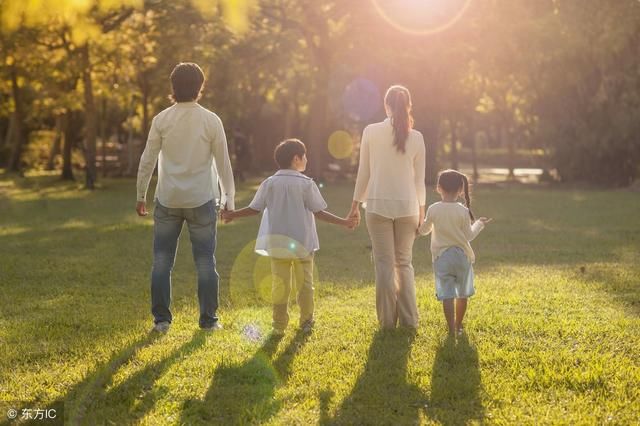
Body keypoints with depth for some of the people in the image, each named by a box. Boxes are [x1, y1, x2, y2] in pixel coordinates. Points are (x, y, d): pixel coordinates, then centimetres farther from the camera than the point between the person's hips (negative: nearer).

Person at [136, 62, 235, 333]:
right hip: (201, 200, -1)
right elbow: (223, 163, -1)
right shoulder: (211, 121, -4)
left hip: (168, 200, 1)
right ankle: (208, 320, 11)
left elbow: (147, 160, 0)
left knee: (162, 261, 8)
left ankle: (161, 319, 9)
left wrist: (141, 195, 10)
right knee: (205, 262, 8)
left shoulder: (162, 119, -3)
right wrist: (228, 198, 8)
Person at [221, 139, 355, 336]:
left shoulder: (269, 183, -1)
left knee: (279, 283, 5)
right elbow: (318, 212, -9)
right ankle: (306, 321, 17)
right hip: (302, 242, -2)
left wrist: (232, 215, 15)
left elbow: (254, 208, 1)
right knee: (304, 283, 11)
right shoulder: (306, 184, -9)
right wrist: (343, 222, -2)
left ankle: (279, 325, 5)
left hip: (277, 243, 2)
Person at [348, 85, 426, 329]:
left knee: (384, 263, 5)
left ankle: (387, 319, 6)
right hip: (407, 206, 1)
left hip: (378, 205, -1)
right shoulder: (416, 138, -2)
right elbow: (419, 178, 4)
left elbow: (363, 172, 0)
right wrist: (421, 209, 14)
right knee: (404, 262, 12)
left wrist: (356, 203, 9)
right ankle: (408, 318, 12)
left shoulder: (371, 132, -5)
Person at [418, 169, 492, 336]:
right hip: (462, 255, 1)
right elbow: (469, 235, -1)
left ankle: (452, 329, -14)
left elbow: (424, 230, 8)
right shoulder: (463, 211, -8)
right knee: (462, 293, 17)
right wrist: (479, 224, 17)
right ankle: (459, 325, 28)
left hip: (441, 256, 0)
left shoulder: (433, 209, -5)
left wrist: (422, 224, 31)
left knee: (447, 294, -4)